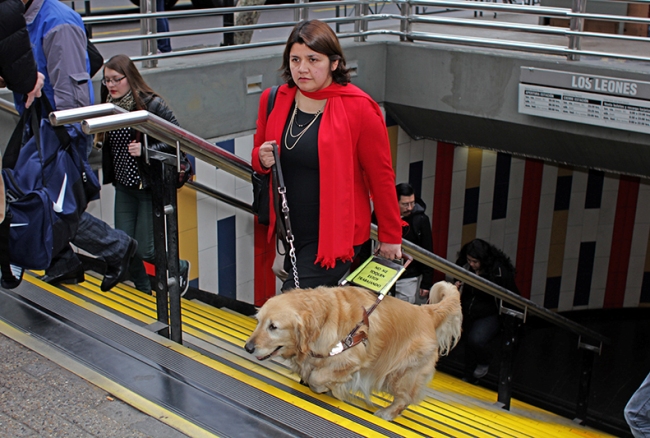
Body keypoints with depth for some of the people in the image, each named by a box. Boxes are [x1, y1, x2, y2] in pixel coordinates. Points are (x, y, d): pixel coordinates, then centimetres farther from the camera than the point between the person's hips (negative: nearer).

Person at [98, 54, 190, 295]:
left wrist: (146, 150, -23)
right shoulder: (109, 105, 3)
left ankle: (179, 268, 28)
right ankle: (144, 291, 30)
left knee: (145, 250, -3)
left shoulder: (152, 104, -14)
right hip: (124, 185, 6)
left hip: (152, 185, -6)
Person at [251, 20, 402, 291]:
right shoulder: (274, 100, 1)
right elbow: (258, 153, 17)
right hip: (290, 232, 6)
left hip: (334, 235, -6)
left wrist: (390, 237, -3)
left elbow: (381, 176, -8)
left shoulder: (359, 108, -14)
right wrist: (261, 159, -8)